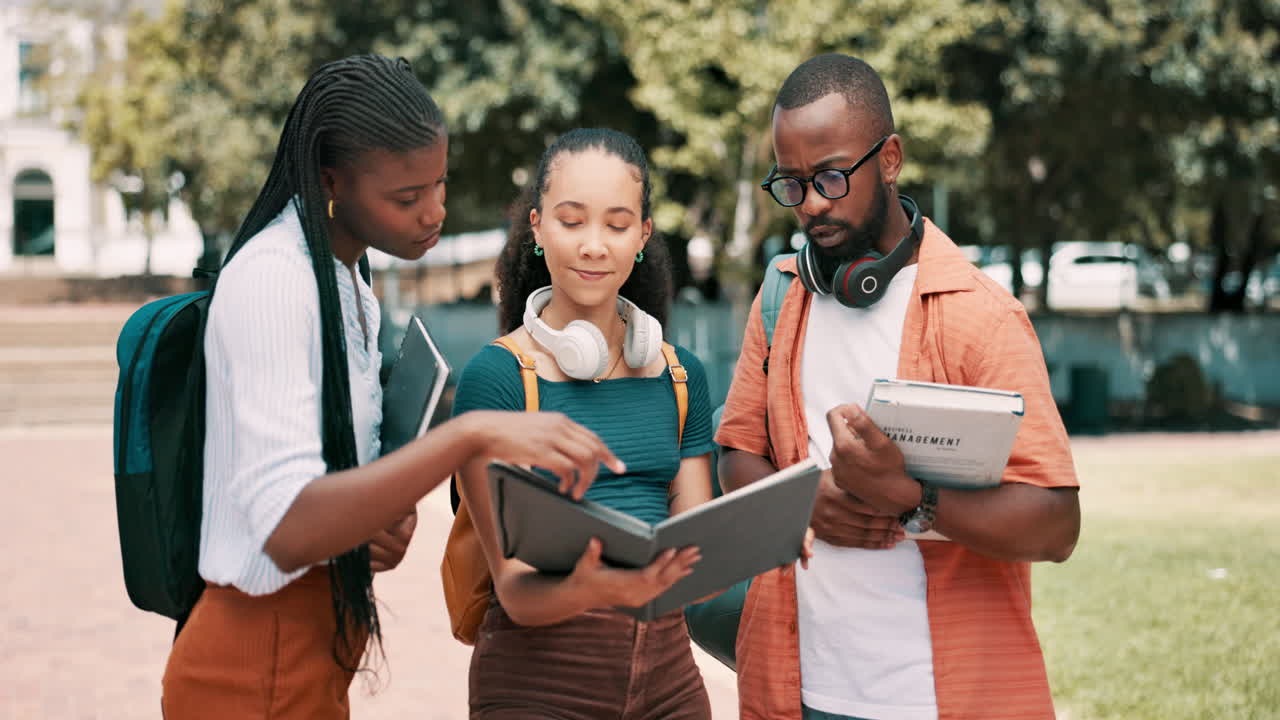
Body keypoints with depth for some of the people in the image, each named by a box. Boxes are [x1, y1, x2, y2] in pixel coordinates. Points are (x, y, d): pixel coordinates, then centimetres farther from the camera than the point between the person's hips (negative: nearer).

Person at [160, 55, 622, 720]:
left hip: (321, 652, 9)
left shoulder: (349, 284, 10)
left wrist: (391, 514, -5)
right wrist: (471, 434, -37)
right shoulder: (270, 278, -19)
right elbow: (287, 529, -30)